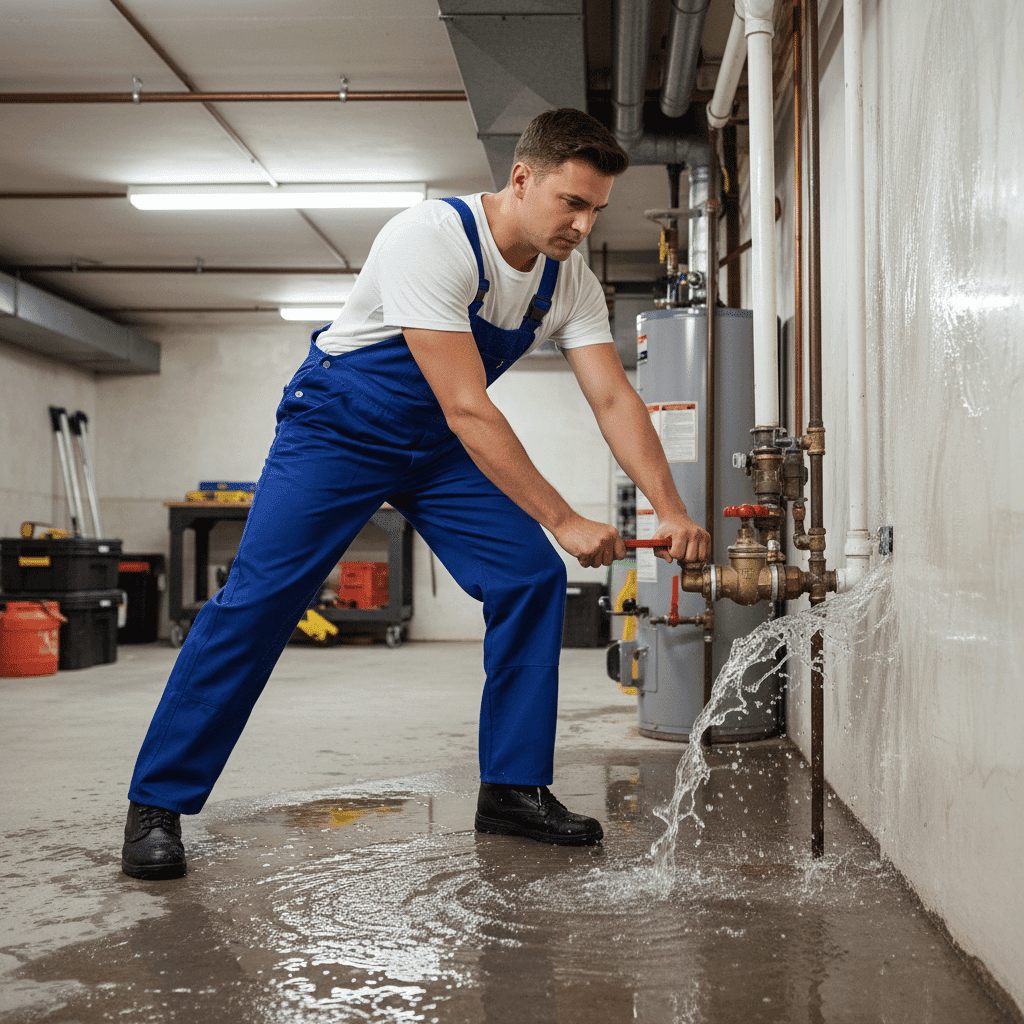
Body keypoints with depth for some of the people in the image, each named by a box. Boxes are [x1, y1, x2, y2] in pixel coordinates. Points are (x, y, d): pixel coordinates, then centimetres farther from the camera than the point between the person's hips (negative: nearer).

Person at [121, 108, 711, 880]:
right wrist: (564, 520, -35)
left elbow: (616, 399, -12)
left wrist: (672, 512, -26)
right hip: (342, 427, -6)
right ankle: (157, 803, -1)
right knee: (259, 597, -13)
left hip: (440, 444, 6)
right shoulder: (431, 240, -30)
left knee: (532, 579, -8)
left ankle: (513, 788, 4)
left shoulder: (571, 282, -8)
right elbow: (467, 410, -34)